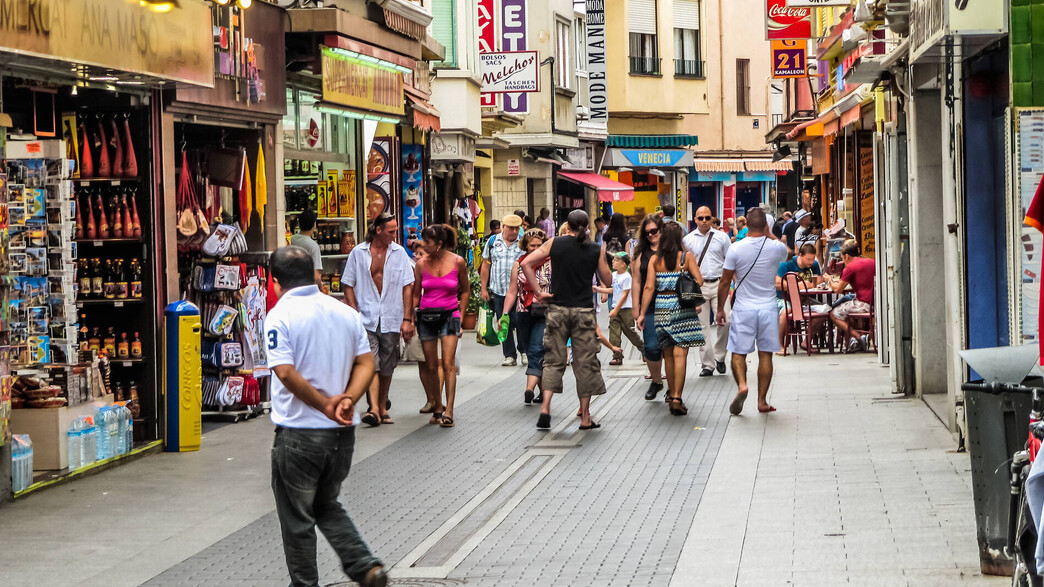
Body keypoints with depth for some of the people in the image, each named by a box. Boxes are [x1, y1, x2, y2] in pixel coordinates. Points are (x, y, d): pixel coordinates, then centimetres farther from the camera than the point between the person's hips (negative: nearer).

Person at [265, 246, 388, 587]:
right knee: (327, 506, 22)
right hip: (342, 432, 6)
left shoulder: (280, 316, -11)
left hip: (299, 433, -6)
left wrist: (326, 404, -13)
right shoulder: (347, 313, 6)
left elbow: (286, 372, -21)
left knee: (297, 519, 9)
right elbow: (366, 363, 1)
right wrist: (348, 400, -9)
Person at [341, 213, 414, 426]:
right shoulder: (358, 253, 3)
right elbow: (348, 285, 7)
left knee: (387, 367, 9)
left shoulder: (399, 253, 5)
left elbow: (407, 287, 4)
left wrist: (407, 319, -2)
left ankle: (382, 408, 22)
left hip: (391, 319, 2)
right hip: (366, 318, -2)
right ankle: (374, 409, -22)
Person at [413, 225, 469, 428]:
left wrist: (460, 316, 5)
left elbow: (465, 290, 10)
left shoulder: (457, 262, -3)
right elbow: (415, 294, 11)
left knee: (448, 363, -14)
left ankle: (448, 412, -16)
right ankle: (437, 408, 21)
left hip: (449, 314, -3)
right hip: (426, 316, 3)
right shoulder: (421, 264, 2)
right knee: (431, 366, 6)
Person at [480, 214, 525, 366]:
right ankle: (510, 355, 10)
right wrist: (484, 288, 9)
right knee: (504, 324, 5)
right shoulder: (493, 242, 8)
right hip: (498, 291, 2)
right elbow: (486, 265, 12)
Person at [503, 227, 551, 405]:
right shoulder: (518, 265, 10)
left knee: (536, 350, -17)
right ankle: (542, 390, 21)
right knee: (531, 352, 10)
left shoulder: (551, 264, 0)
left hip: (545, 313, -4)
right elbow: (512, 292, 11)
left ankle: (530, 389, -29)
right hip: (524, 314, 4)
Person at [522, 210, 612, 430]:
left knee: (553, 360, 8)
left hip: (557, 309, 1)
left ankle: (545, 408, -8)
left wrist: (538, 291, -3)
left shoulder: (554, 244, 1)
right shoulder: (596, 250, 0)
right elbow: (607, 280, 9)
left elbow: (526, 263, -6)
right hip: (584, 311, -1)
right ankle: (585, 417, 9)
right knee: (585, 363, 6)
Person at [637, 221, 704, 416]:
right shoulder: (687, 257, -3)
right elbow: (699, 281, -11)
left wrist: (642, 313, -2)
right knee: (680, 354, -5)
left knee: (668, 354, 15)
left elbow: (649, 287, -4)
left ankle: (672, 393, 25)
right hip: (682, 307, -2)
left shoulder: (655, 259, 1)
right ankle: (677, 398, -12)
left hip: (661, 307, 2)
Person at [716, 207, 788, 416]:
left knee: (738, 352, 6)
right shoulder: (777, 248, -6)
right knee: (765, 354, 6)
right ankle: (762, 400, 6)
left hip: (743, 308, -1)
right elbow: (786, 255, 22)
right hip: (768, 308, 1)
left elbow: (724, 283, -3)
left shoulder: (736, 249, -9)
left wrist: (720, 309, 8)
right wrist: (769, 235, 29)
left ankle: (741, 385, -19)